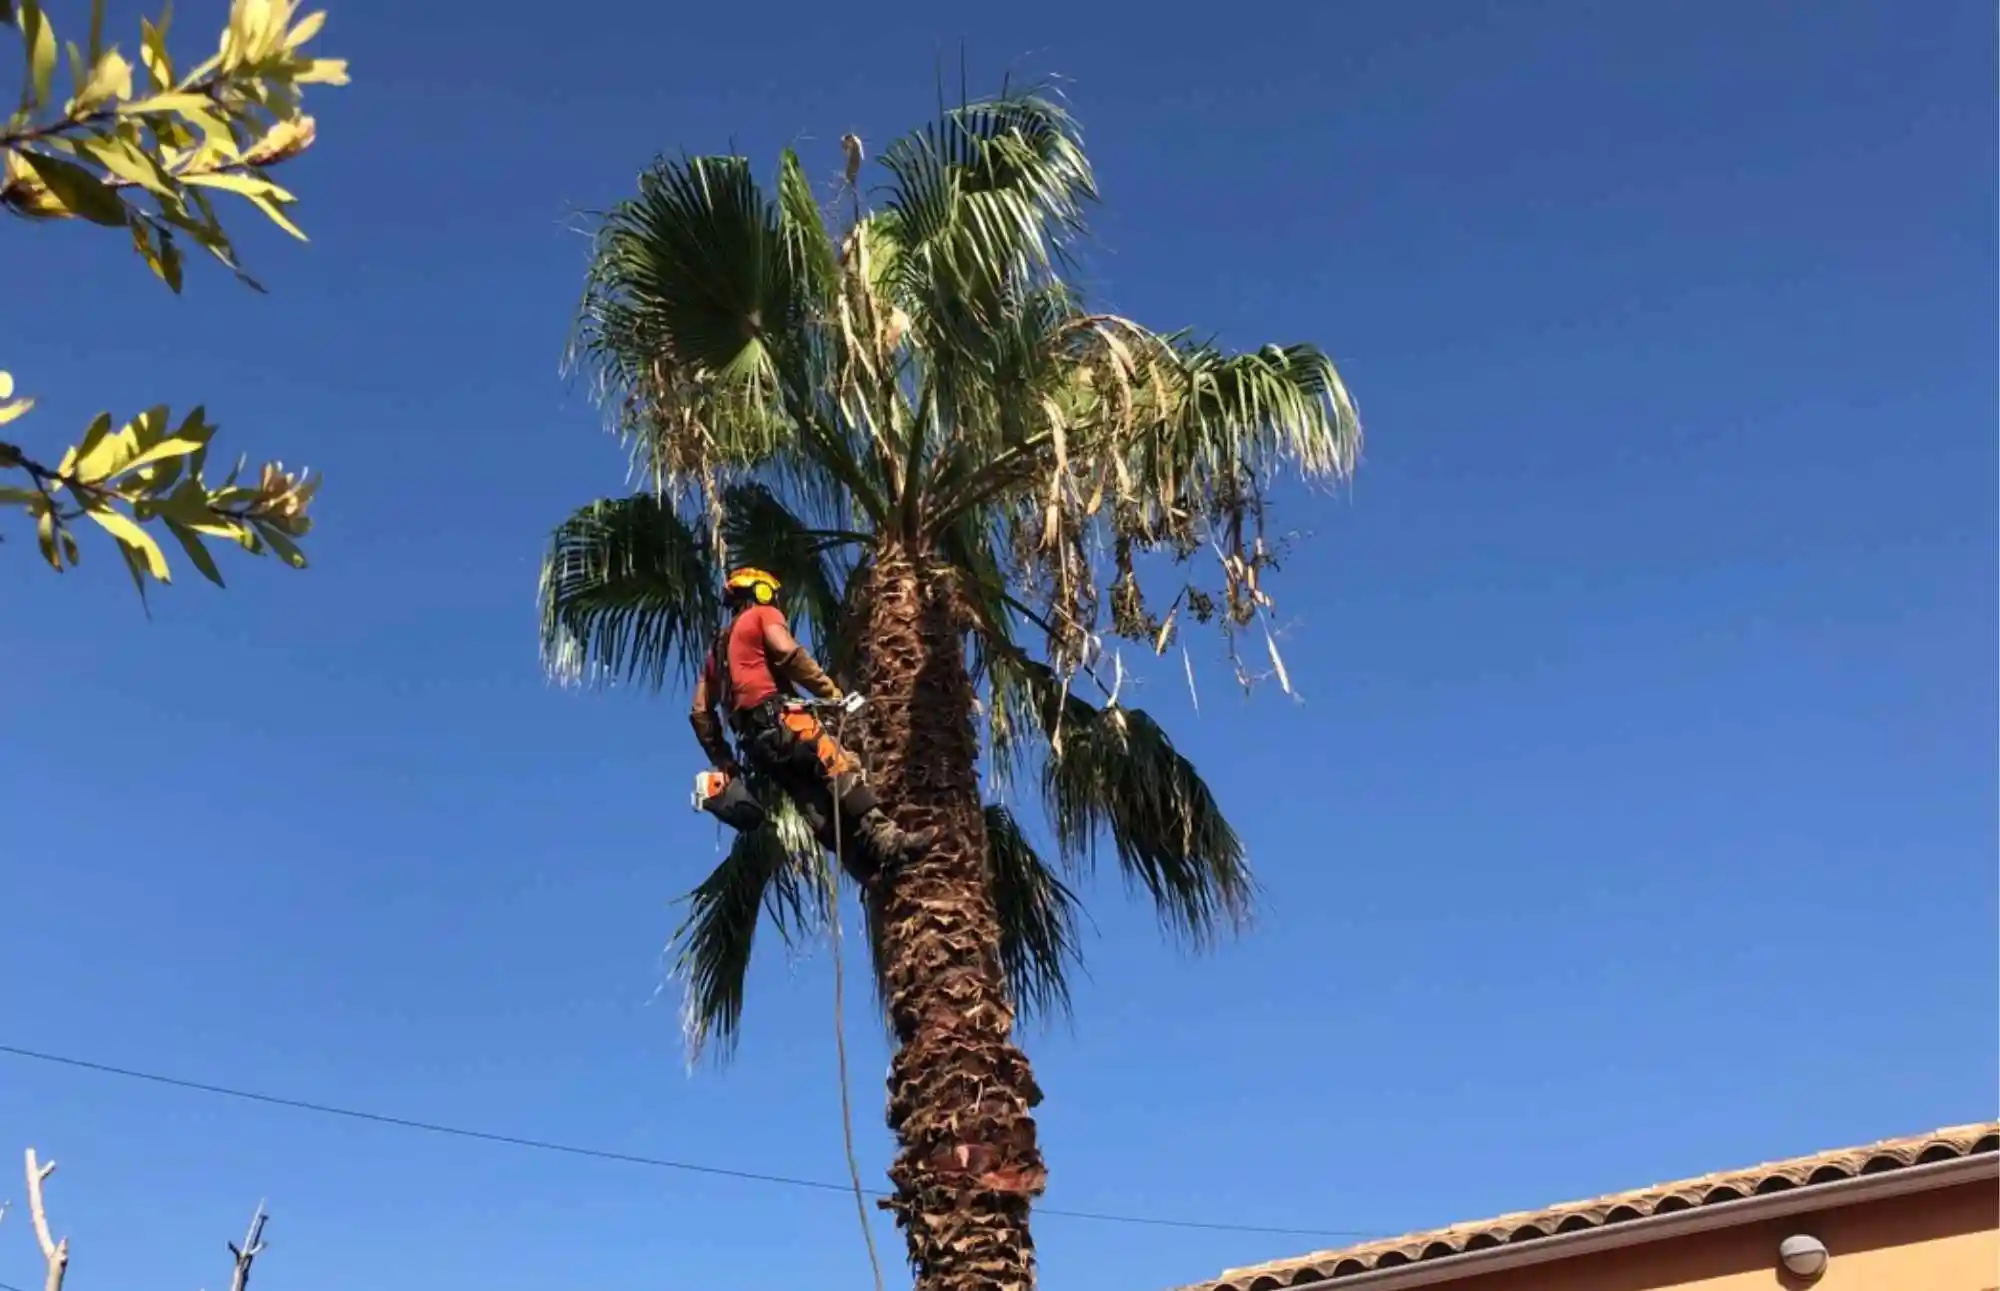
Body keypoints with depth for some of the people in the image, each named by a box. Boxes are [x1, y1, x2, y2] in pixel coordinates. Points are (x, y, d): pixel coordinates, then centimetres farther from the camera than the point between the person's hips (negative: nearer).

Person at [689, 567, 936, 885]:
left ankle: (870, 869, -12)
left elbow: (700, 713, 27)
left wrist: (722, 760, 28)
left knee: (818, 807, -2)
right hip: (778, 717, -7)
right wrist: (830, 691, -10)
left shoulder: (717, 647, 33)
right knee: (844, 767, -19)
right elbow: (786, 651, -10)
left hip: (754, 738, 7)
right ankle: (886, 840, -35)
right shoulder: (764, 614, 13)